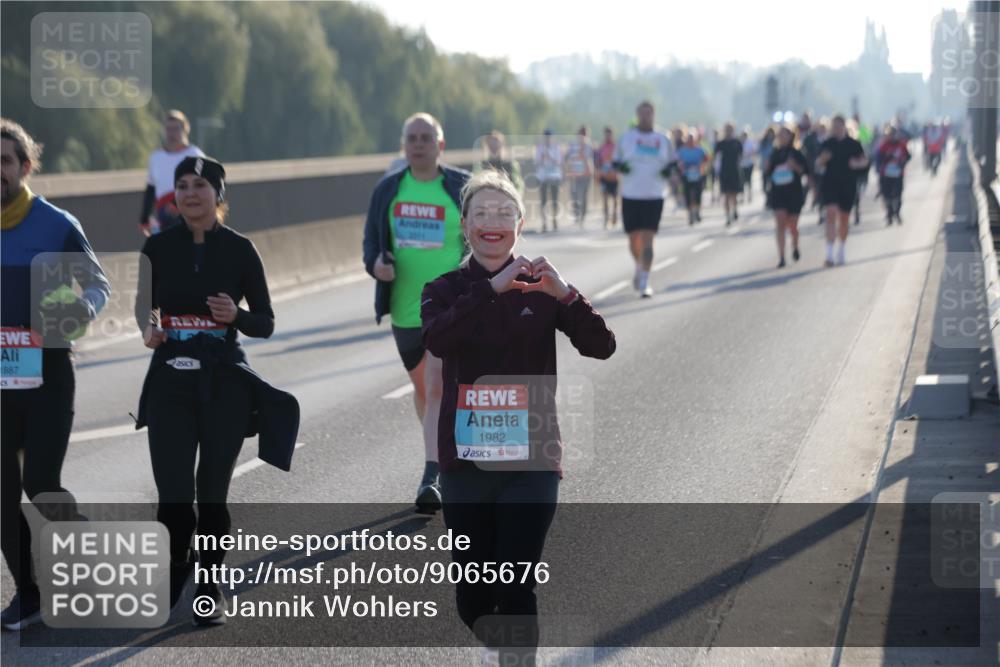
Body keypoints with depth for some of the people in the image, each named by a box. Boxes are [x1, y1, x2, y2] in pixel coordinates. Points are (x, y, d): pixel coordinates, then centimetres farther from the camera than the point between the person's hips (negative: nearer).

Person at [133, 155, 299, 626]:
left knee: (211, 494, 3)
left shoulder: (239, 249, -1)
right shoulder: (159, 247, 4)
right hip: (170, 380, 1)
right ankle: (176, 565, 21)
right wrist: (149, 329, -8)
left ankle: (210, 585, 21)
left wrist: (236, 315, -18)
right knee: (172, 495, -6)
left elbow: (265, 323, 2)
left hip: (224, 383, -1)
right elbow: (145, 305, 13)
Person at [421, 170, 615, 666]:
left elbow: (601, 346, -10)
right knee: (473, 596, 9)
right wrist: (492, 289, -29)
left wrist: (564, 294, -25)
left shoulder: (540, 289, 3)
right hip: (466, 459, 2)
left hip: (531, 460, -1)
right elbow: (436, 338, -19)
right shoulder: (447, 289, 4)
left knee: (516, 589, -12)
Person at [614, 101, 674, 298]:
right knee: (634, 239, 7)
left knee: (647, 240, -10)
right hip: (630, 195, 1)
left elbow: (672, 162, 14)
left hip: (654, 196, -1)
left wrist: (668, 170, -9)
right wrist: (621, 166, -14)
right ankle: (639, 267, 38)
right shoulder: (627, 138, 4)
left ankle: (644, 282, -6)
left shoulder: (662, 140, 6)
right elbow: (616, 162, 9)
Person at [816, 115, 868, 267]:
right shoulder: (827, 144, 2)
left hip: (848, 185, 1)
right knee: (831, 213, -16)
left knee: (844, 218, 11)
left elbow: (865, 161, 7)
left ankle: (841, 251, 32)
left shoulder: (853, 144, 1)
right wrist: (823, 159, -15)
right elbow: (819, 163, 8)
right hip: (831, 183, -1)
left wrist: (857, 164, -14)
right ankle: (829, 254, -19)